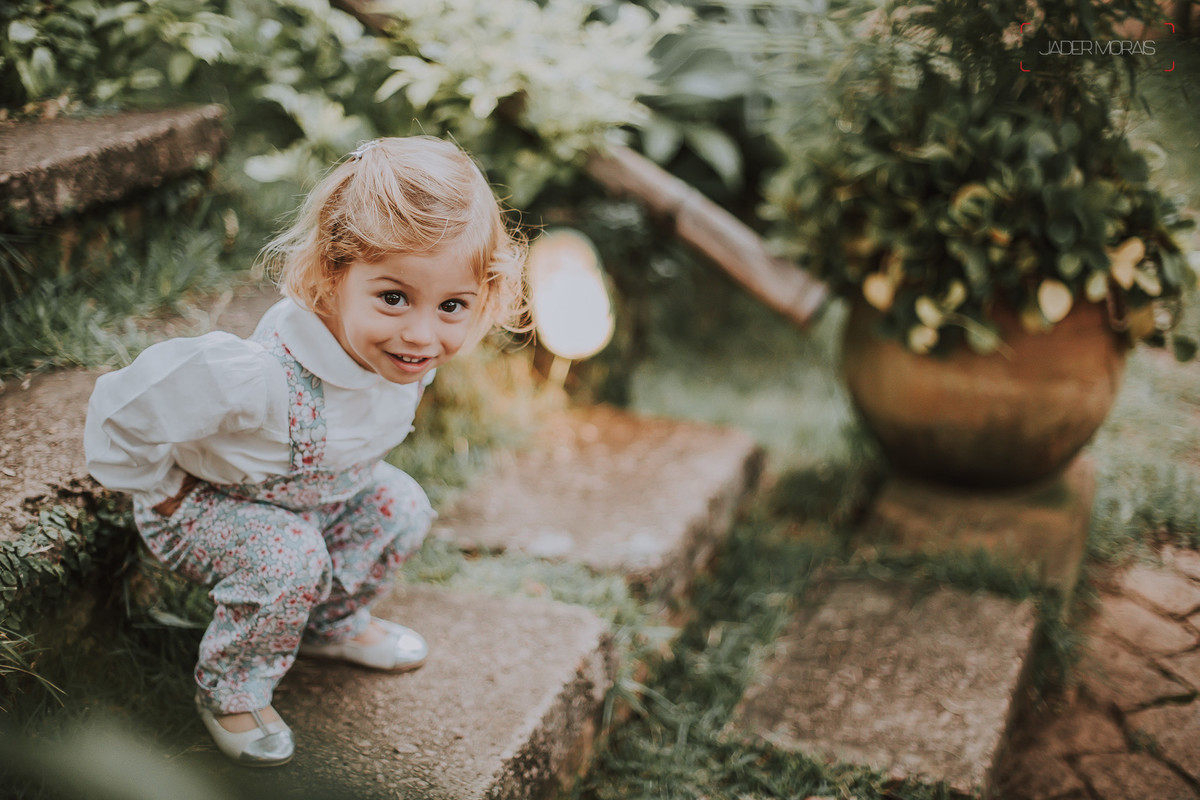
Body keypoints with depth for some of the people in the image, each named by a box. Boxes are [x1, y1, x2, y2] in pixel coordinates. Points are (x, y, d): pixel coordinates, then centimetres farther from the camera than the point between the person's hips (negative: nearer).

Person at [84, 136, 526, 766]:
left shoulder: (399, 349, -22)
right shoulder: (258, 378, -47)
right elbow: (121, 408, -35)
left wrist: (348, 471, 7)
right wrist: (166, 491, -20)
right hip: (201, 504, -7)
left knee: (400, 505, 0)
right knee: (290, 558, -29)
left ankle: (332, 622, 27)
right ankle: (228, 695, -1)